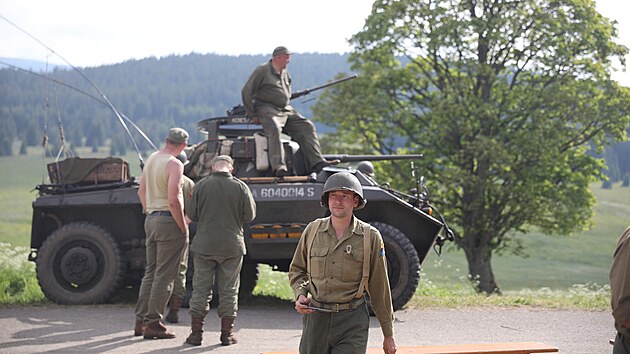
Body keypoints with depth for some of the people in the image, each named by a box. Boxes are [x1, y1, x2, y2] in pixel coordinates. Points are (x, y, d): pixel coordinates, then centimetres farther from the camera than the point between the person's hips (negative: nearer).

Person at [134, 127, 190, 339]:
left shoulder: (151, 160, 13)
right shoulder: (174, 164, -14)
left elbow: (141, 192, 20)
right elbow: (173, 199, -22)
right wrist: (183, 227, -15)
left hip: (151, 220, 8)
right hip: (169, 221, -8)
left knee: (151, 272, 15)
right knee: (164, 275, -3)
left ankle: (141, 321, 16)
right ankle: (153, 323, -3)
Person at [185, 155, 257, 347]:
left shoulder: (201, 185, -4)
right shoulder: (240, 187, -4)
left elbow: (192, 215, 0)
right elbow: (249, 216, -1)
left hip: (204, 246, 0)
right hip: (232, 246, 0)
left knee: (201, 289, 7)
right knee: (229, 290, 8)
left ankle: (196, 333, 7)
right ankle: (227, 334, 10)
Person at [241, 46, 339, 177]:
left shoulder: (285, 73, 21)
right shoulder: (262, 70, -2)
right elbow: (246, 91, -6)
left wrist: (287, 108, 18)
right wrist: (252, 114, -8)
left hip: (286, 110, 8)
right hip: (267, 108, -8)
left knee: (307, 126, -6)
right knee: (274, 128, -35)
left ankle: (317, 162, -12)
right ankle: (279, 167, -46)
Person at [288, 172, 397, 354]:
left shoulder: (370, 236, -1)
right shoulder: (313, 230, 5)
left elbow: (380, 289, 3)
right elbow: (296, 270, 19)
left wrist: (388, 334, 6)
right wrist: (300, 295, -2)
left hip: (352, 320, -3)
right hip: (316, 317, 3)